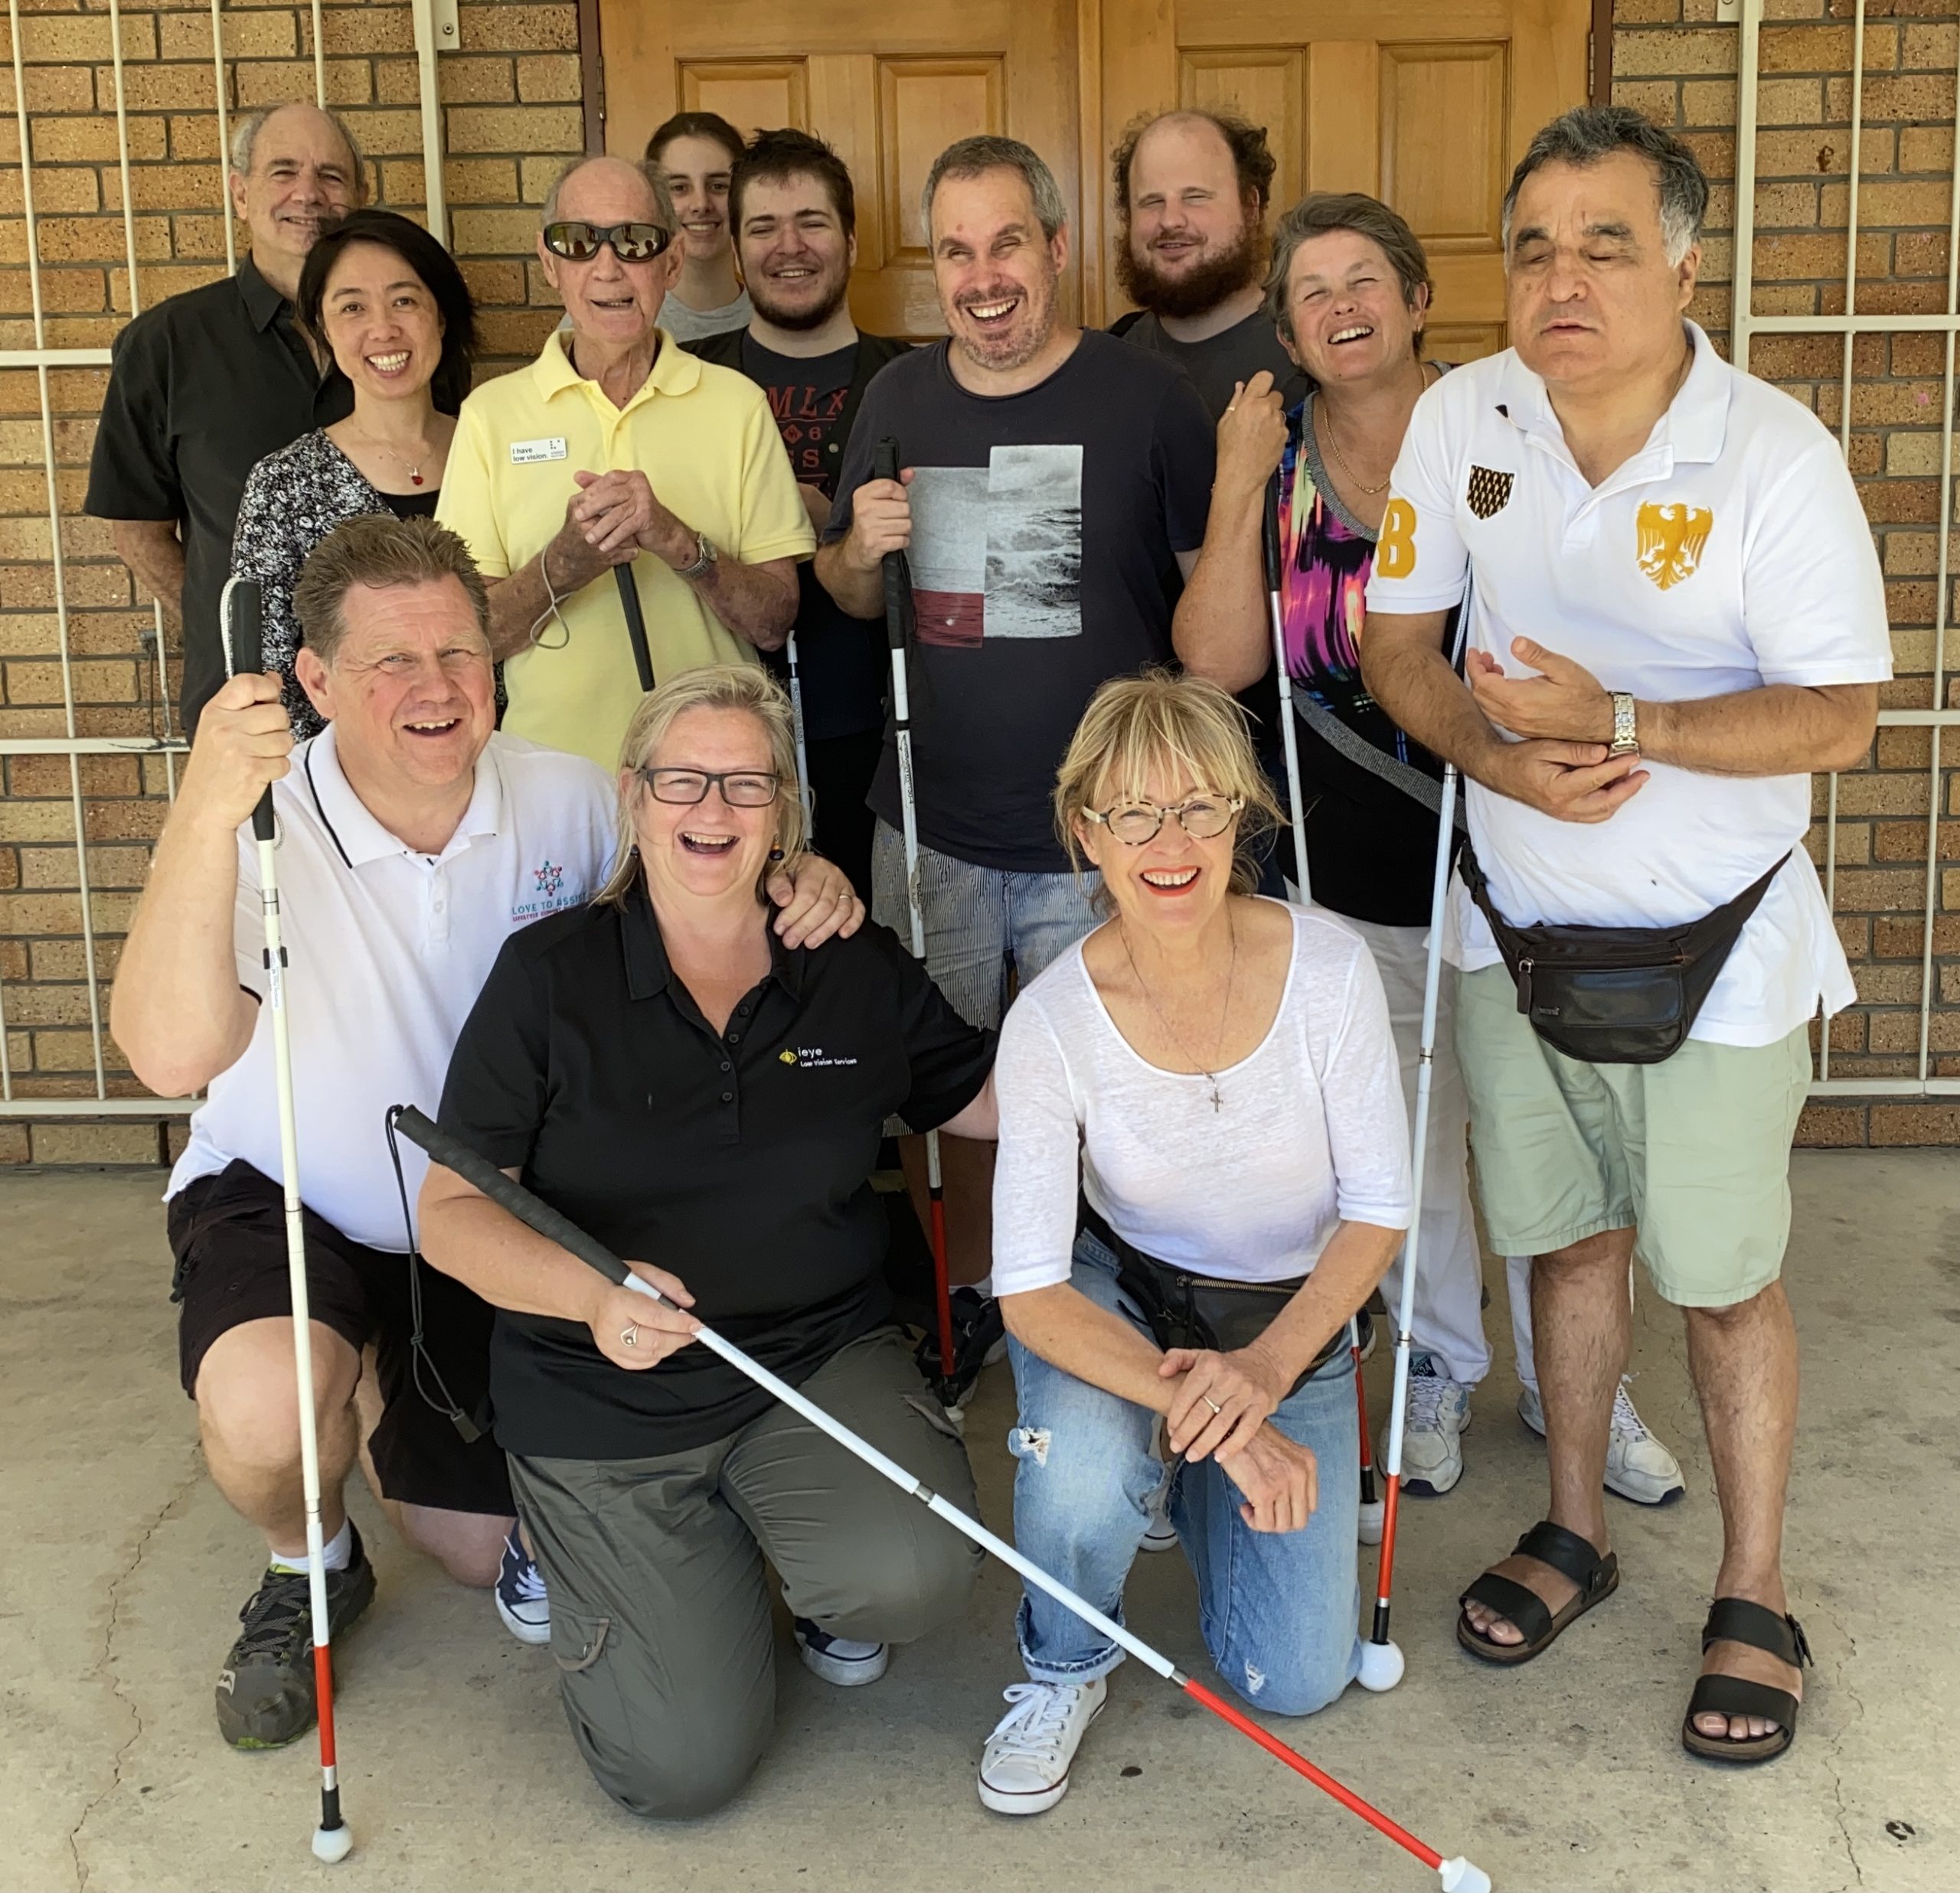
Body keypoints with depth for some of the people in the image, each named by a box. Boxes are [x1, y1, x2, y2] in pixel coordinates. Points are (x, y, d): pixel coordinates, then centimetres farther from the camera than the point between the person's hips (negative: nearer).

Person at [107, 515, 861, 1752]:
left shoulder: (562, 800, -15)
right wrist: (204, 814, -53)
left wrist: (805, 884, -23)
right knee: (264, 1411, -36)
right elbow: (172, 1056, -41)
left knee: (484, 1553, 9)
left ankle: (383, 1390, 42)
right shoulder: (264, 829, -26)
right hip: (288, 1199, -3)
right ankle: (310, 1569, 3)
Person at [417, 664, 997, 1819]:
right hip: (607, 1405, -1)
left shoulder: (862, 973, 2)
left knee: (915, 1574, -29)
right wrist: (587, 1292, -27)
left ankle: (820, 1575, 11)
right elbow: (453, 1211, -9)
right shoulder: (551, 976, -5)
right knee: (685, 1768, -10)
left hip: (822, 1359, 2)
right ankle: (580, 1543, 22)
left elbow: (995, 1099, 15)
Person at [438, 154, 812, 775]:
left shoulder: (737, 404, 3)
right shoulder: (490, 414, 2)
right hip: (552, 776, 0)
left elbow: (773, 622, -1)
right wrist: (563, 566, -19)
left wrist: (680, 543, -18)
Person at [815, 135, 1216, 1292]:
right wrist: (863, 551, -7)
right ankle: (964, 1302, 36)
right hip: (931, 831, 4)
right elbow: (849, 600, 16)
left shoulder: (1147, 398, -7)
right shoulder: (899, 399, 6)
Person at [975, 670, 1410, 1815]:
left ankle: (1201, 1494, 30)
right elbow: (1031, 1288, -24)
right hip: (1113, 1299, -1)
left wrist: (1265, 1369, -28)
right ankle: (1066, 1668, 0)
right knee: (1082, 1473, -36)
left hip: (1293, 1316, 2)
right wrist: (1196, 1408, -37)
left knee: (1296, 1683, -3)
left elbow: (1379, 1209, -14)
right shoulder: (1054, 1022, -24)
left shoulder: (1329, 969, -22)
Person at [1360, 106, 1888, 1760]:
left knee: (1721, 1275, 7)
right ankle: (1576, 1529, 37)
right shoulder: (1460, 419, -4)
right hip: (1517, 924, 4)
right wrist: (1500, 753, -17)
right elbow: (1396, 640, 3)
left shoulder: (1774, 452, -16)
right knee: (1566, 1236, 18)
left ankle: (1756, 1595, 26)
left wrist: (1614, 722, -29)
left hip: (1712, 944, -3)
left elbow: (1839, 717, -17)